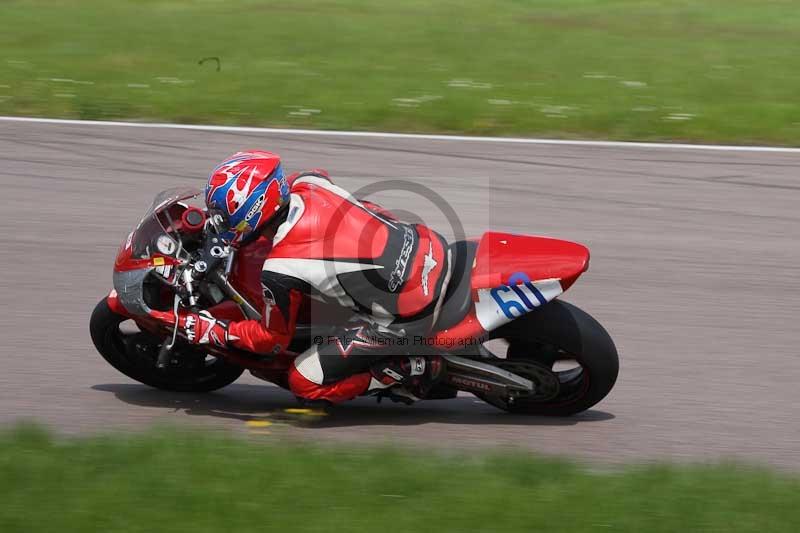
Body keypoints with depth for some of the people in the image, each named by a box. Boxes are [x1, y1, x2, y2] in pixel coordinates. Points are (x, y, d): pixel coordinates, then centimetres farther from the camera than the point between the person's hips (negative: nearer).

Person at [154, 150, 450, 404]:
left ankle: (413, 370, 3)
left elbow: (273, 339, -1)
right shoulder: (309, 183, -4)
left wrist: (210, 330, 7)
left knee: (304, 382, 4)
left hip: (410, 318, -7)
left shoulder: (279, 270, -19)